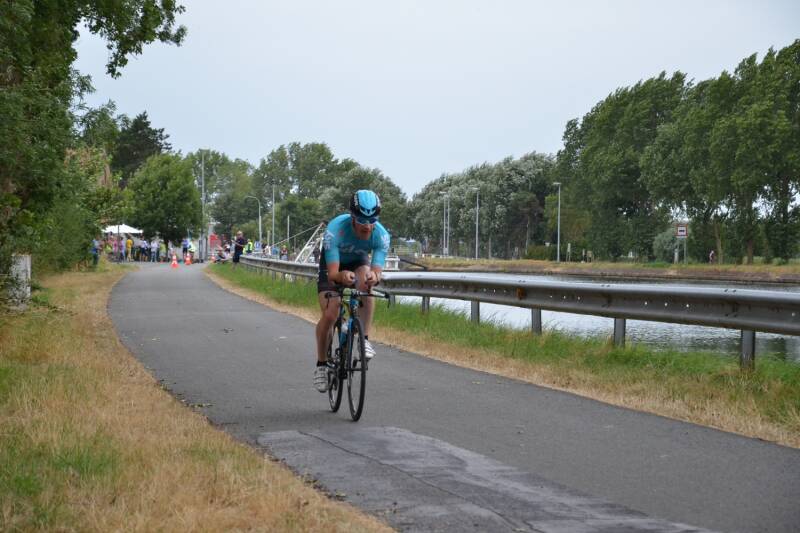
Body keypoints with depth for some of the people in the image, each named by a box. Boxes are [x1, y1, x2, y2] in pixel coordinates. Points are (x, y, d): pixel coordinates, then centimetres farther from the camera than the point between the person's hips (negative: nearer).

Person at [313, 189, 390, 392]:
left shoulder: (381, 235, -31)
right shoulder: (336, 229, -38)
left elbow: (377, 271, -38)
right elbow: (332, 273, -42)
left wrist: (374, 277, -62)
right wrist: (342, 276, -65)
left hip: (358, 262, 2)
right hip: (333, 265, -2)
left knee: (366, 278, -35)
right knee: (329, 315, -16)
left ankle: (364, 339, -26)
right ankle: (321, 364, 6)